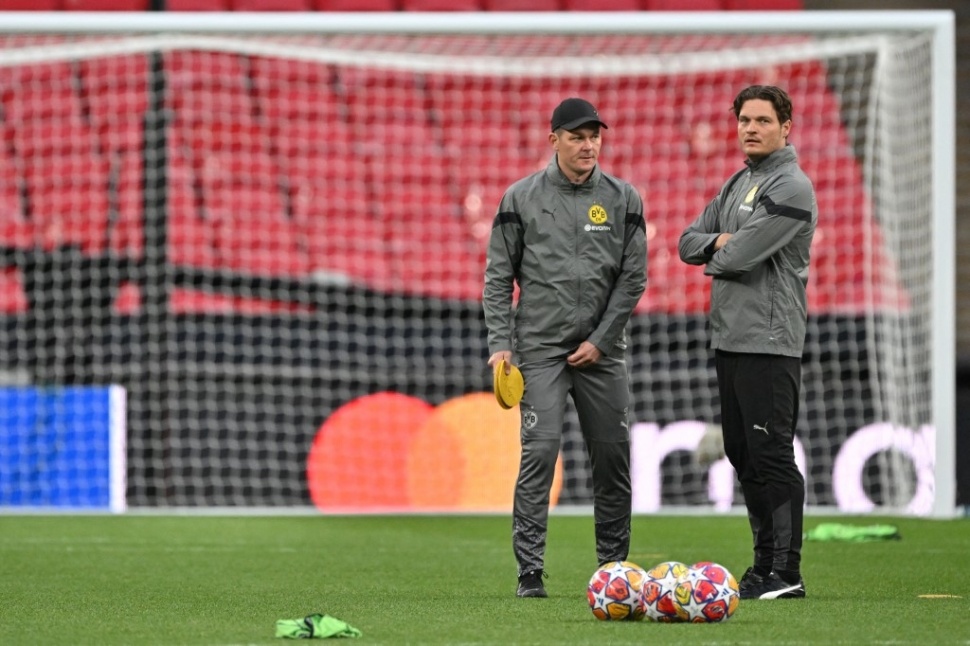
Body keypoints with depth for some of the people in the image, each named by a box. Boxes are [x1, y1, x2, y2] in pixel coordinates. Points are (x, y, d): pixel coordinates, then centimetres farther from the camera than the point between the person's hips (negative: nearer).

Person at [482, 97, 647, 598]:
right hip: (540, 346, -2)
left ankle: (614, 567, 14)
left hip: (601, 350, 2)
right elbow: (498, 277, 3)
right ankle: (530, 570, -11)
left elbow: (633, 278, 4)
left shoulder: (623, 199, 5)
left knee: (613, 457, 3)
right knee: (540, 450, -13)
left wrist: (601, 339, -5)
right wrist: (500, 344, -6)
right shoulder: (522, 198, 2)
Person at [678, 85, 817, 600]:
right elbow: (689, 243, 17)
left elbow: (738, 257, -18)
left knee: (771, 453, -11)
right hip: (729, 339, 10)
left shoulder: (790, 188, -11)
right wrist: (719, 242, -4)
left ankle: (786, 573, -10)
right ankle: (765, 565, 19)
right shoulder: (737, 184, 19)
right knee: (742, 453, 12)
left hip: (769, 341, -10)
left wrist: (715, 257, 3)